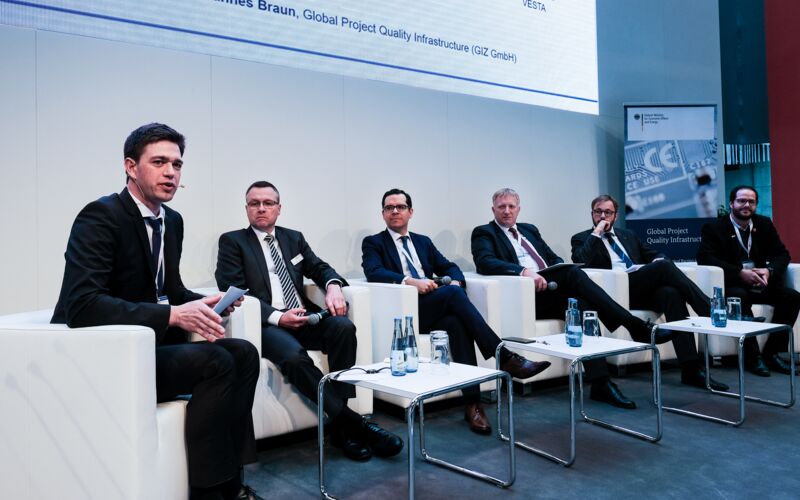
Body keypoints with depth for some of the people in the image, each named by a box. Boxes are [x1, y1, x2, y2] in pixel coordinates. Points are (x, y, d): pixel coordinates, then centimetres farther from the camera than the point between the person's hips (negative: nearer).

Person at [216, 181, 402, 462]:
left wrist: (332, 285, -9)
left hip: (303, 317, 4)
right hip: (267, 323, -4)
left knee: (344, 327, -26)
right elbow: (233, 292, -4)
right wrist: (278, 317, -17)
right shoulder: (232, 242, 7)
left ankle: (340, 425, -21)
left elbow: (319, 268, 18)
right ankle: (350, 422, -26)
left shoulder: (294, 238, 21)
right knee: (294, 356, -36)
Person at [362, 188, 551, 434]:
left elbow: (449, 267, 17)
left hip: (434, 309, 4)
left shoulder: (423, 241, 25)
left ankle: (473, 403, -32)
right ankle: (505, 358, -28)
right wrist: (410, 281, -24)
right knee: (453, 294, -30)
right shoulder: (374, 243, 10)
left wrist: (455, 282, -8)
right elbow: (373, 272, -10)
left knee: (456, 323, -32)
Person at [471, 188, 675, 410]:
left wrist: (566, 275, -1)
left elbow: (553, 258, 25)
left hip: (551, 287, 6)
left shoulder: (530, 229, 28)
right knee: (574, 274, -30)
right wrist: (524, 271, -27)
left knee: (582, 305, -28)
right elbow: (484, 262, -13)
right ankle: (636, 326, -28)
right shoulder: (484, 233, 7)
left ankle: (600, 383, -30)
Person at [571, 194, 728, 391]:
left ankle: (691, 370, -33)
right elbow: (581, 261, -6)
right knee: (665, 266, -27)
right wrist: (596, 233, -1)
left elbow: (654, 254, 27)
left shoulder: (627, 235, 31)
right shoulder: (582, 239, 15)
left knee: (671, 293, -30)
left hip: (644, 289, 5)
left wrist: (659, 262, 3)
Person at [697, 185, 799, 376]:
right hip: (732, 284, -5)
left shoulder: (764, 224, 13)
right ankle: (752, 356, -23)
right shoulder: (713, 228, -2)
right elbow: (705, 257, -16)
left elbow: (782, 254, 10)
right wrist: (740, 273, -26)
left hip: (761, 282, 5)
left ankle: (771, 352, -8)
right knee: (741, 298, -36)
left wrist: (769, 270, -14)